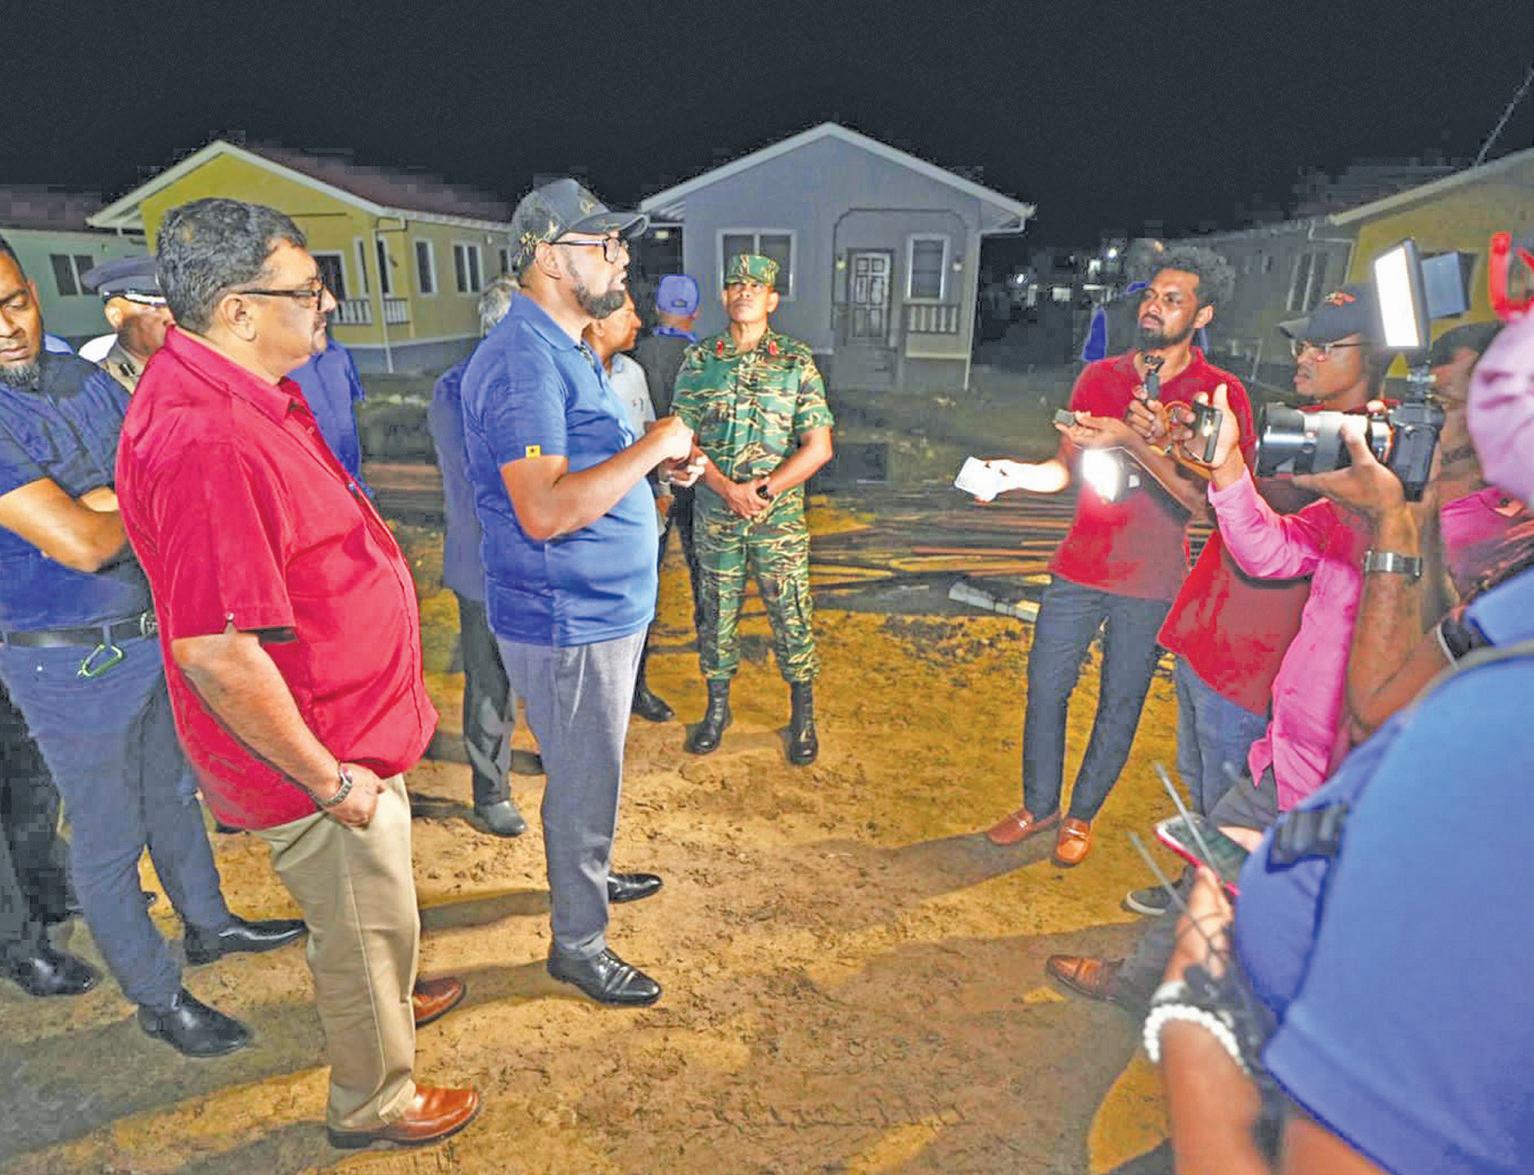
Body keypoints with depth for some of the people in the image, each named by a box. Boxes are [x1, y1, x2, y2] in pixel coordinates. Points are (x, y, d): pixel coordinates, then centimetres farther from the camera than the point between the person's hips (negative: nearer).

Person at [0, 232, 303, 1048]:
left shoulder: (87, 381, 1)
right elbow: (80, 544, -28)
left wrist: (102, 506, -20)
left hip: (155, 632, 7)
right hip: (69, 664, -7)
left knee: (173, 790, 23)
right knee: (108, 840, 9)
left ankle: (207, 922, 45)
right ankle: (156, 998, 26)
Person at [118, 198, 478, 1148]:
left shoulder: (245, 391, 2)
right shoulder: (204, 439, -32)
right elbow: (215, 649, -33)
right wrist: (324, 776, -22)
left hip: (352, 728, 9)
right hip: (318, 753, -9)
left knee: (378, 896, 31)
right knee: (365, 923, 14)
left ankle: (388, 997, 59)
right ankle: (373, 1101, 40)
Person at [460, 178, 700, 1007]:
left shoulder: (566, 350, 12)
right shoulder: (522, 361, -22)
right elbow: (545, 511, -31)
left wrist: (659, 460, 5)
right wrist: (653, 446, -23)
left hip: (604, 607, 10)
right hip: (566, 620, -10)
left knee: (591, 771, 25)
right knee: (584, 780, 5)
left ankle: (588, 875, 47)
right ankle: (578, 942, 25)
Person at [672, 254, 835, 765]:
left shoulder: (797, 361, -1)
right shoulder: (699, 359, 4)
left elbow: (818, 447, -5)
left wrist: (761, 490, -14)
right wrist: (727, 488, -14)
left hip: (780, 515, -1)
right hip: (714, 512, 2)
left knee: (791, 614, 4)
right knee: (717, 612, 11)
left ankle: (802, 716, 21)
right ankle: (717, 707, 29)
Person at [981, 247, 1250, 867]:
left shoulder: (1221, 393, -7)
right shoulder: (1098, 377, 5)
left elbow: (1212, 499, -18)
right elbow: (1065, 468, 8)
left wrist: (1133, 441, -27)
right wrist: (1019, 474, -14)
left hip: (1150, 584, -3)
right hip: (1078, 568, 3)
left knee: (1120, 705, 9)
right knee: (1045, 689, 7)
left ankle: (1082, 815, 29)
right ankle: (1038, 805, 27)